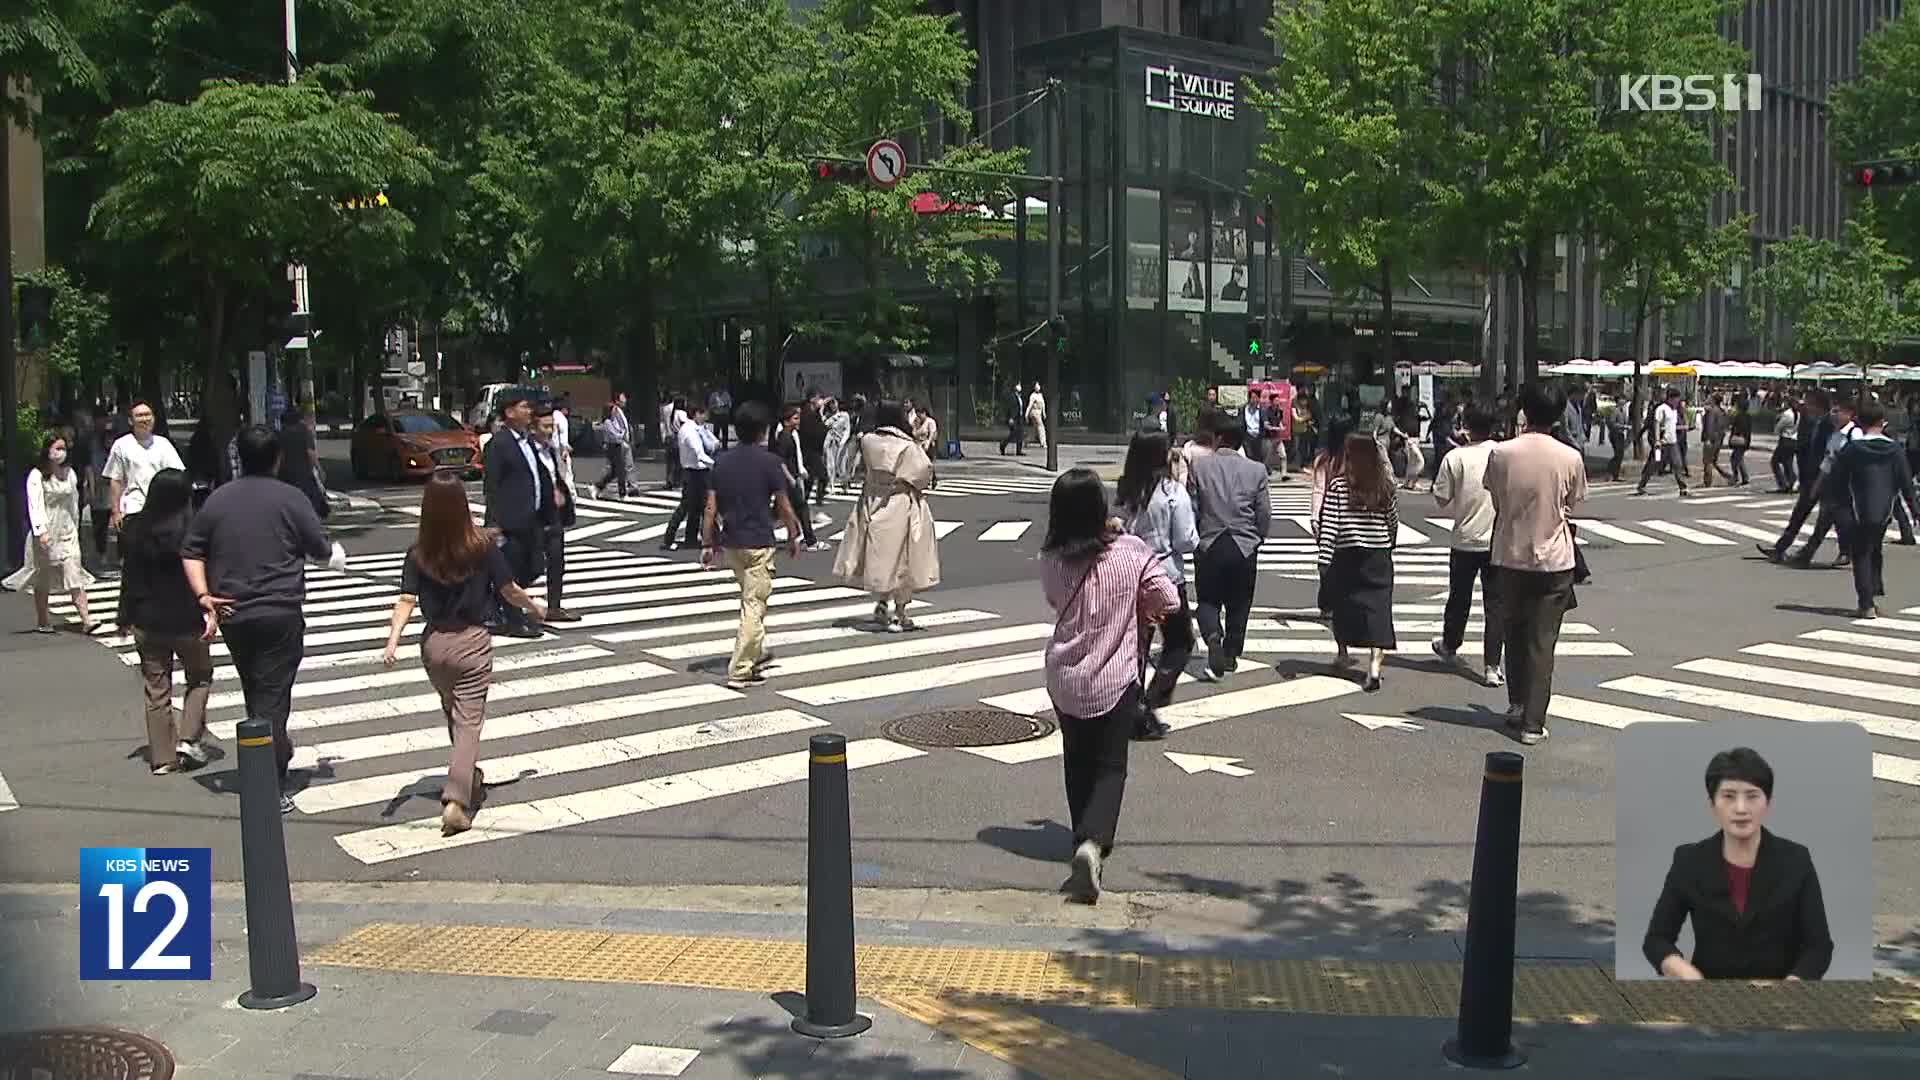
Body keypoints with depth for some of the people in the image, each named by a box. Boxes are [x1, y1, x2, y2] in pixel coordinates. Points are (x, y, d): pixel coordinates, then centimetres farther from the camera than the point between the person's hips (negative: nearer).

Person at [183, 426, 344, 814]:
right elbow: (321, 550, 1)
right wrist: (337, 554, 22)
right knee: (272, 697, -3)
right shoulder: (290, 499, -6)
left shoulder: (218, 499, 6)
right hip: (281, 613, -4)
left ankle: (278, 754, 35)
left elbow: (191, 551, 5)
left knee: (254, 691, 20)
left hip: (233, 614, 4)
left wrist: (202, 594, 4)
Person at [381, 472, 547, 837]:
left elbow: (407, 600, -15)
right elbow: (509, 590, -4)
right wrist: (535, 608, 14)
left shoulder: (419, 554, -6)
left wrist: (393, 640, -19)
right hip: (473, 642, -3)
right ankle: (456, 799, -16)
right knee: (469, 721, -2)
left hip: (434, 644, 3)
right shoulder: (482, 547, -11)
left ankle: (470, 775, 43)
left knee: (453, 714, 24)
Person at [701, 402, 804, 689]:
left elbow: (711, 507, 2)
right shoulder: (769, 461, -9)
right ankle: (740, 671, -7)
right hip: (759, 542, -6)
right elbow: (783, 506, -6)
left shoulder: (722, 462, 4)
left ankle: (758, 654, 35)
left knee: (751, 599, 23)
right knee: (754, 605, -3)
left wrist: (707, 544, 7)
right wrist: (793, 537, 7)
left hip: (730, 542, 6)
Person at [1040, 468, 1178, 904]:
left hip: (1065, 679, 2)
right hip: (1116, 680, -2)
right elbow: (1168, 600, -8)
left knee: (1078, 762, 21)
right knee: (1110, 767, 5)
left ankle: (1085, 840, 31)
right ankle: (1093, 842, -18)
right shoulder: (1130, 551, -14)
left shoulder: (1051, 560, -9)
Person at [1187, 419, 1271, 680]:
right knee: (1239, 605, 15)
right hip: (1245, 547, 1)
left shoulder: (1198, 465, -7)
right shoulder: (1257, 470, -3)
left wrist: (1193, 538, 13)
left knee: (1208, 600, 12)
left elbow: (1192, 507, -3)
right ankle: (1230, 656, 20)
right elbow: (1265, 513, 0)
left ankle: (1213, 637, -15)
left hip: (1209, 544, -1)